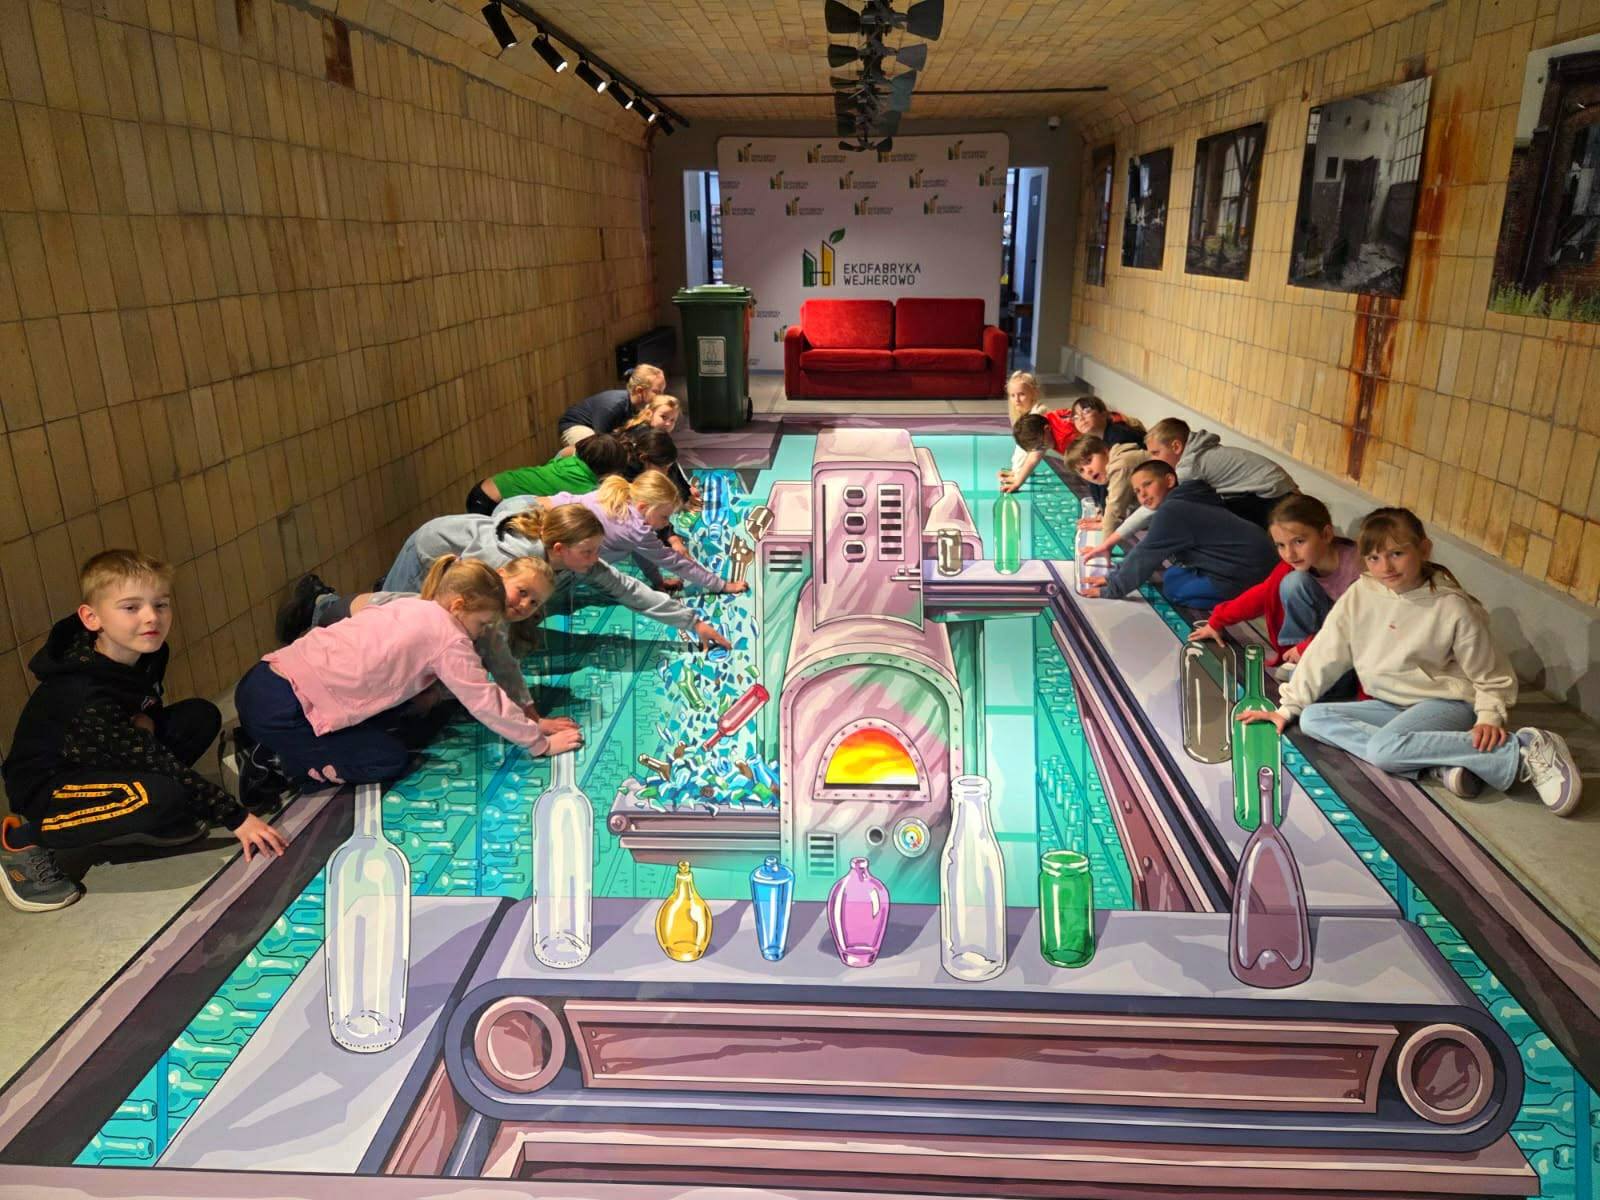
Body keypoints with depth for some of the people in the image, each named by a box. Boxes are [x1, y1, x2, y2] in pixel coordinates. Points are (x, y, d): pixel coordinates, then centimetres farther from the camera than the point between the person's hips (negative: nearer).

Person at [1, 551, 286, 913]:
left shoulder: (146, 652, -11)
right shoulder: (85, 695, -33)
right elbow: (156, 762, -33)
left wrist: (144, 720, -17)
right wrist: (235, 817, -32)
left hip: (100, 760, 7)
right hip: (47, 784, -7)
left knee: (201, 716, -10)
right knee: (160, 798, -34)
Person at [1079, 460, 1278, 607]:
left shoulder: (1172, 511, -18)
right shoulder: (1181, 504, 12)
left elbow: (1145, 557, -13)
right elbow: (1145, 550, 15)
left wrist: (1111, 589, -4)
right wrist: (1113, 577, 12)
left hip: (1247, 571, -10)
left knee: (1174, 590, -2)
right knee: (1173, 576, 14)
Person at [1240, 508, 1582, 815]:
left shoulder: (1453, 608, -15)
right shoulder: (1359, 596, -6)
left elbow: (1493, 677, -3)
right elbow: (1324, 655, 0)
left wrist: (1490, 717, -19)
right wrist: (1288, 708, -1)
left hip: (1445, 704, -6)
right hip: (1389, 705, 6)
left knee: (1384, 748, -34)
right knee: (1313, 719, -17)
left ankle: (1524, 750, -24)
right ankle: (1437, 764, -26)